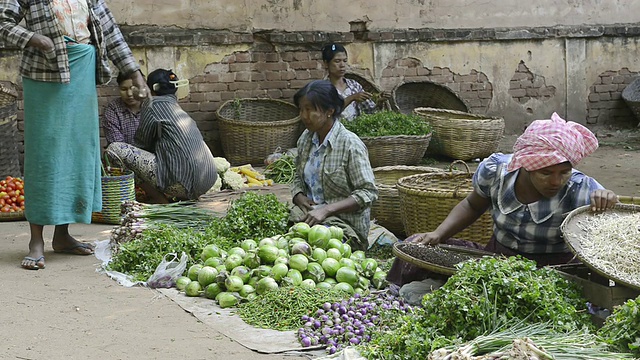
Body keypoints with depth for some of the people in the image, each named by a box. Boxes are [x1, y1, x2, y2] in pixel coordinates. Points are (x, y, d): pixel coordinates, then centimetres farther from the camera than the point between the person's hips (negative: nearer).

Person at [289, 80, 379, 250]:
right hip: (309, 214, 7)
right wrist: (300, 197, -4)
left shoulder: (351, 145, -13)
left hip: (344, 222, -7)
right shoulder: (306, 139, 8)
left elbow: (368, 192, -15)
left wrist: (326, 210, -23)